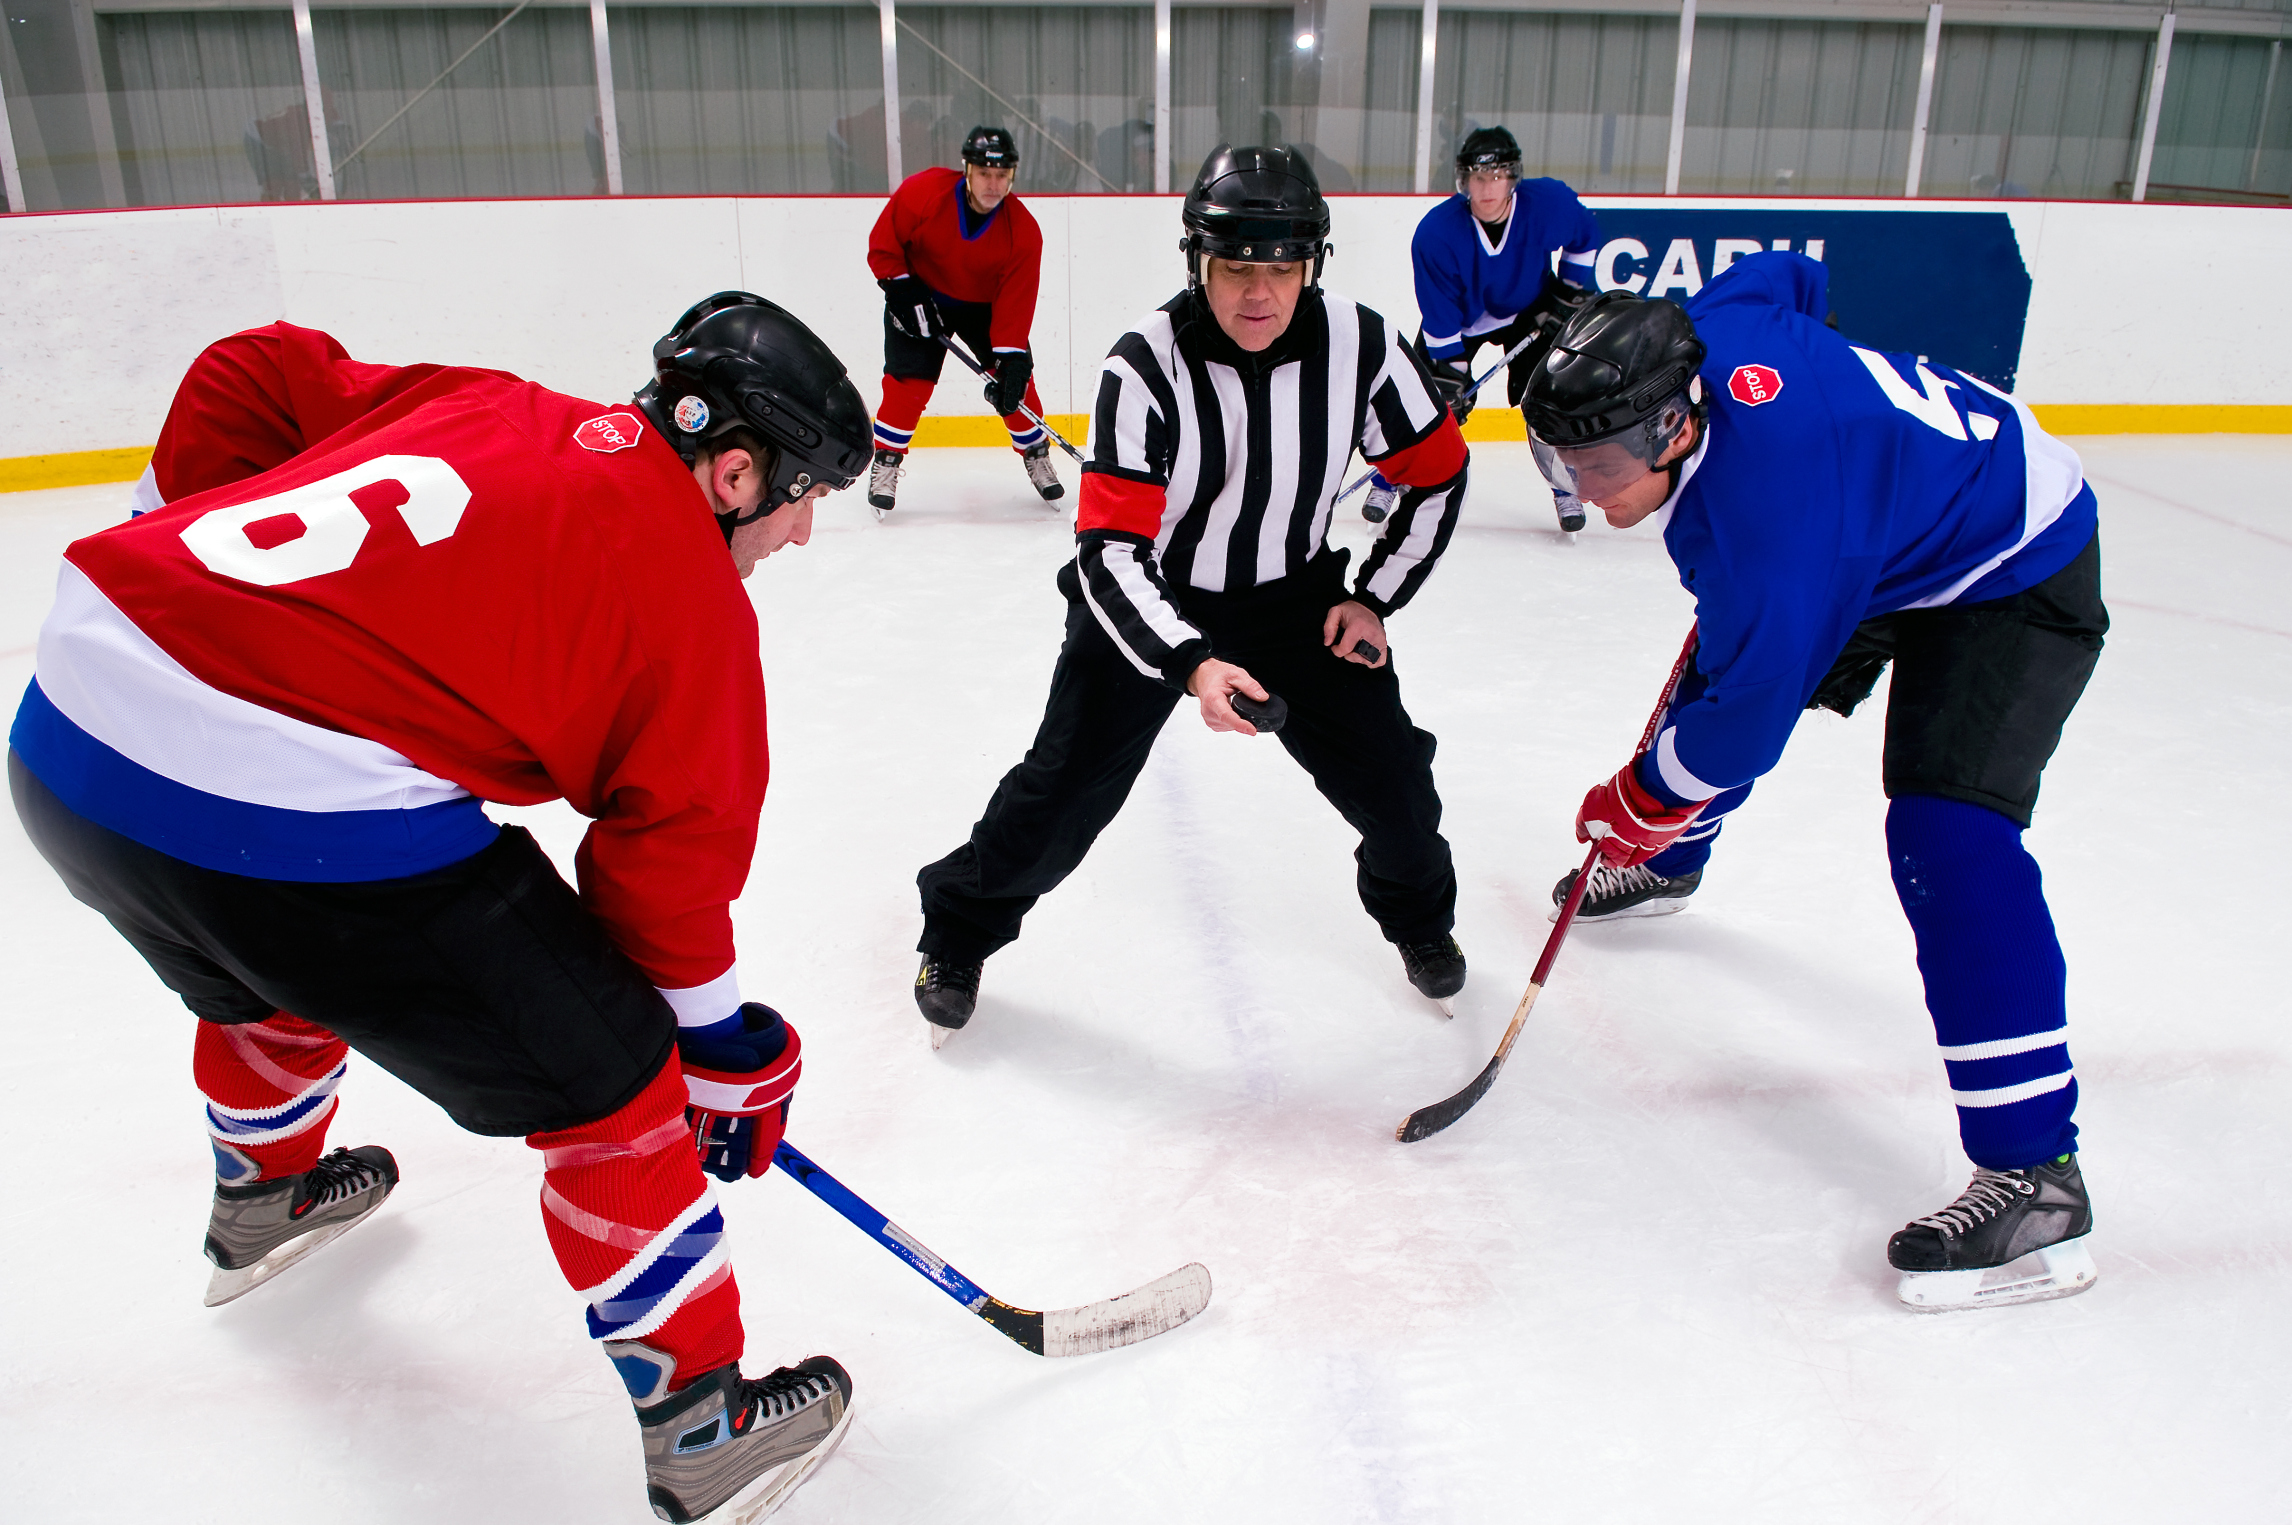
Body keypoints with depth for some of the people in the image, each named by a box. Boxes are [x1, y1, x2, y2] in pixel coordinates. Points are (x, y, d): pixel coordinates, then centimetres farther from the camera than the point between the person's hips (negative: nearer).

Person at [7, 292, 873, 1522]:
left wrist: (201, 568, 28)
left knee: (272, 976, 38)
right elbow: (667, 856, 2)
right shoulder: (688, 595, -3)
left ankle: (262, 1199, 68)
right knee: (600, 1079, 8)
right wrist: (725, 1050, 15)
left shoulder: (482, 406, 16)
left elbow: (251, 373, 24)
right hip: (300, 822, -8)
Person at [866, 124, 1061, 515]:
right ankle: (885, 463, 3)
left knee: (1015, 377, -5)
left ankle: (1036, 455, 16)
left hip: (985, 304, 2)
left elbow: (1016, 302, -22)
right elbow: (882, 242, -14)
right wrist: (901, 290, -19)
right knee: (909, 380, -12)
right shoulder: (922, 192, -27)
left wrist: (1010, 361, -28)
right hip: (920, 295, -1)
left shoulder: (1023, 231, -22)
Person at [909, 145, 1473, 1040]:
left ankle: (1419, 915, 34)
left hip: (1293, 593, 3)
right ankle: (959, 931, 23)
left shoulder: (1357, 344, -19)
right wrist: (1192, 665, -44)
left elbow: (1437, 474, -2)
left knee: (1388, 771, 2)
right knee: (1066, 790, -3)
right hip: (1148, 596, -2)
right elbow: (1110, 549, -31)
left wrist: (1374, 597, -3)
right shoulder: (1146, 366, -28)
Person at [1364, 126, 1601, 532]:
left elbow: (1585, 234, -2)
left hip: (1529, 310, 1)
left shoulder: (1550, 203, -27)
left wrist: (1572, 291, -4)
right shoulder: (1436, 232, -31)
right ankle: (1386, 482, 10)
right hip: (1459, 315, -1)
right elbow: (1440, 317, -23)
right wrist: (1451, 373, -23)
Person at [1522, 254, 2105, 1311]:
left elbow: (1746, 715, -29)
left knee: (1944, 833, -25)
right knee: (1719, 683, 21)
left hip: (2016, 572, -10)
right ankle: (1666, 865, 52)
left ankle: (2035, 1171, -21)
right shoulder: (1701, 332, -18)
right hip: (1918, 507, 10)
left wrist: (1640, 801, -12)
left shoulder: (1764, 517, -40)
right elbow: (1790, 276, 6)